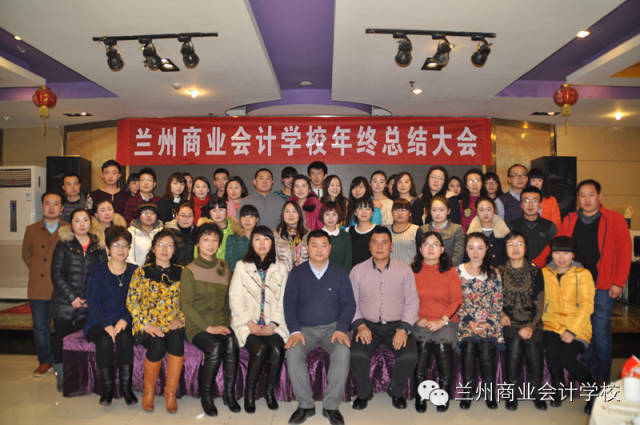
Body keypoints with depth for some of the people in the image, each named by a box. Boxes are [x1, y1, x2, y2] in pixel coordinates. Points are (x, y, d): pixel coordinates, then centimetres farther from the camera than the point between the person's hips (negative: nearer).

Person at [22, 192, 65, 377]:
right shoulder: (32, 230, 9)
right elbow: (26, 254, 19)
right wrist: (37, 270, 9)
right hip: (38, 288, 3)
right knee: (40, 326, 10)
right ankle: (45, 361, 25)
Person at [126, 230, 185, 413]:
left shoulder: (181, 272, 12)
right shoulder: (142, 272, 6)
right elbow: (131, 301, 0)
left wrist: (179, 319, -5)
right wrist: (146, 324, -11)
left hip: (173, 324, 1)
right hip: (148, 324, -1)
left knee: (176, 342, -31)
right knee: (158, 345, -31)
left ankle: (170, 392, -13)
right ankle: (148, 391, -3)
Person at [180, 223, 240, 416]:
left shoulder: (224, 267, 13)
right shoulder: (189, 270, 0)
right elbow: (186, 305, -6)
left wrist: (226, 323, 2)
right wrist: (208, 327, -14)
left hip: (221, 323, 3)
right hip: (197, 326, -3)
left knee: (231, 342, -29)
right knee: (215, 347, -31)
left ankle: (229, 393, -14)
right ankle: (206, 396, -11)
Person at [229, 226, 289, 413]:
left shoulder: (281, 268, 13)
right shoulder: (242, 266, 8)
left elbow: (283, 300, 5)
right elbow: (235, 299, 1)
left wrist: (273, 325, -9)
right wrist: (250, 324, -11)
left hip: (273, 324, 1)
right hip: (247, 323, -1)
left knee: (277, 347, -27)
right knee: (259, 347, -28)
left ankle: (270, 390, -6)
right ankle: (249, 392, -8)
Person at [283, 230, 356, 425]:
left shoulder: (340, 273, 8)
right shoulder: (297, 273, 8)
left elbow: (348, 304, 5)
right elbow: (289, 303, 3)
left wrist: (341, 329, -12)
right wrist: (294, 331, -12)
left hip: (333, 326, 0)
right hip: (304, 328, 1)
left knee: (343, 352, -31)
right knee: (293, 353, -30)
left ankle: (331, 405, -14)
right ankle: (305, 405, -11)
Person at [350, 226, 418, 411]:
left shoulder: (404, 270, 6)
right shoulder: (357, 271, 6)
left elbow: (412, 302, 3)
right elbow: (351, 303, 6)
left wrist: (403, 329, -9)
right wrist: (360, 325, -10)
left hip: (396, 325, 0)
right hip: (368, 325, 0)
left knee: (410, 356, -26)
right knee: (356, 355, -28)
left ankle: (397, 391, 7)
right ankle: (364, 392, 4)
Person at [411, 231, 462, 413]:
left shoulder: (450, 272, 10)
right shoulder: (411, 271, 10)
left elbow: (457, 301, 4)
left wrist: (442, 321, -9)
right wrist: (417, 319, -7)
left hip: (446, 322, 0)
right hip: (420, 322, 0)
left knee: (443, 342, -25)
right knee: (423, 342, -25)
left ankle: (444, 393, -8)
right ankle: (420, 396, -13)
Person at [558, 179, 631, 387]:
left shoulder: (614, 219, 0)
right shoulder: (569, 220, 8)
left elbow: (624, 251, -2)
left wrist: (618, 282, -8)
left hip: (602, 286, -3)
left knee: (601, 330, 1)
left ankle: (602, 377, 17)